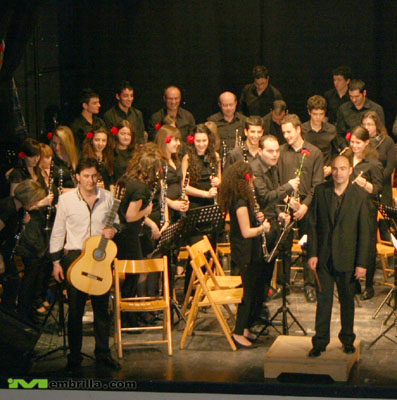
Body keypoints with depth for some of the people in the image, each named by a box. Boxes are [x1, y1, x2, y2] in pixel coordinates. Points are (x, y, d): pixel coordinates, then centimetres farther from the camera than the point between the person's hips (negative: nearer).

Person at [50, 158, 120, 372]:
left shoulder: (107, 197, 3)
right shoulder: (66, 199, -1)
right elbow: (58, 231, 4)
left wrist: (113, 230, -7)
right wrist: (56, 261, 2)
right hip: (74, 256, -2)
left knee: (102, 306, 6)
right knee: (75, 308, 1)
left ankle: (103, 353, 17)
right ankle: (74, 356, 11)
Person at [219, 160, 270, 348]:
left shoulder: (235, 200, 8)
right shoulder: (241, 202, -22)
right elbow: (246, 232, -23)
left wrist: (258, 219, 2)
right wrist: (263, 227, -9)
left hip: (250, 252, 10)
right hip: (246, 253, -10)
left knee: (254, 289, 17)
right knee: (249, 291, -2)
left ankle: (245, 327, 26)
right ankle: (239, 332, 6)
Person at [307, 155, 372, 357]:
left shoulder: (360, 195, -7)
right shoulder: (320, 191, 0)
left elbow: (365, 232, -6)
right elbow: (313, 224, 3)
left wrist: (362, 263, -9)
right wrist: (312, 253, -4)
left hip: (347, 258, -1)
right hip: (324, 257, 1)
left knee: (347, 300, 13)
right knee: (323, 299, 4)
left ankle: (347, 339, 29)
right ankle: (320, 342, 13)